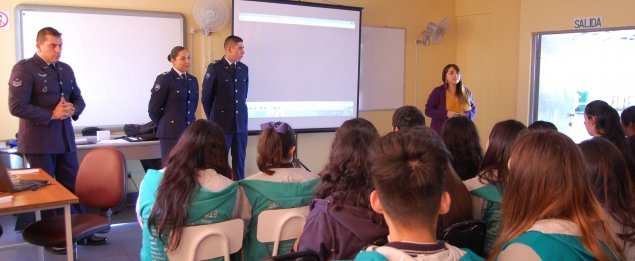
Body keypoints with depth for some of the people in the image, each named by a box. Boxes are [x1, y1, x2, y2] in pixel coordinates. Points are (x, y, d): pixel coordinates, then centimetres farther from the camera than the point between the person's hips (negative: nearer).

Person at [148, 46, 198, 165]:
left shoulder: (193, 80, 12)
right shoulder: (164, 79, -7)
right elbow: (153, 108, -6)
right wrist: (163, 125, 4)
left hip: (190, 131, 6)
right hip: (171, 132, -5)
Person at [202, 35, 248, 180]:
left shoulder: (244, 68, 8)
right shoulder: (215, 68, -6)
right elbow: (206, 97, -1)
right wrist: (214, 119, 7)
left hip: (241, 123, 4)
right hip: (221, 124, -4)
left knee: (239, 161, 8)